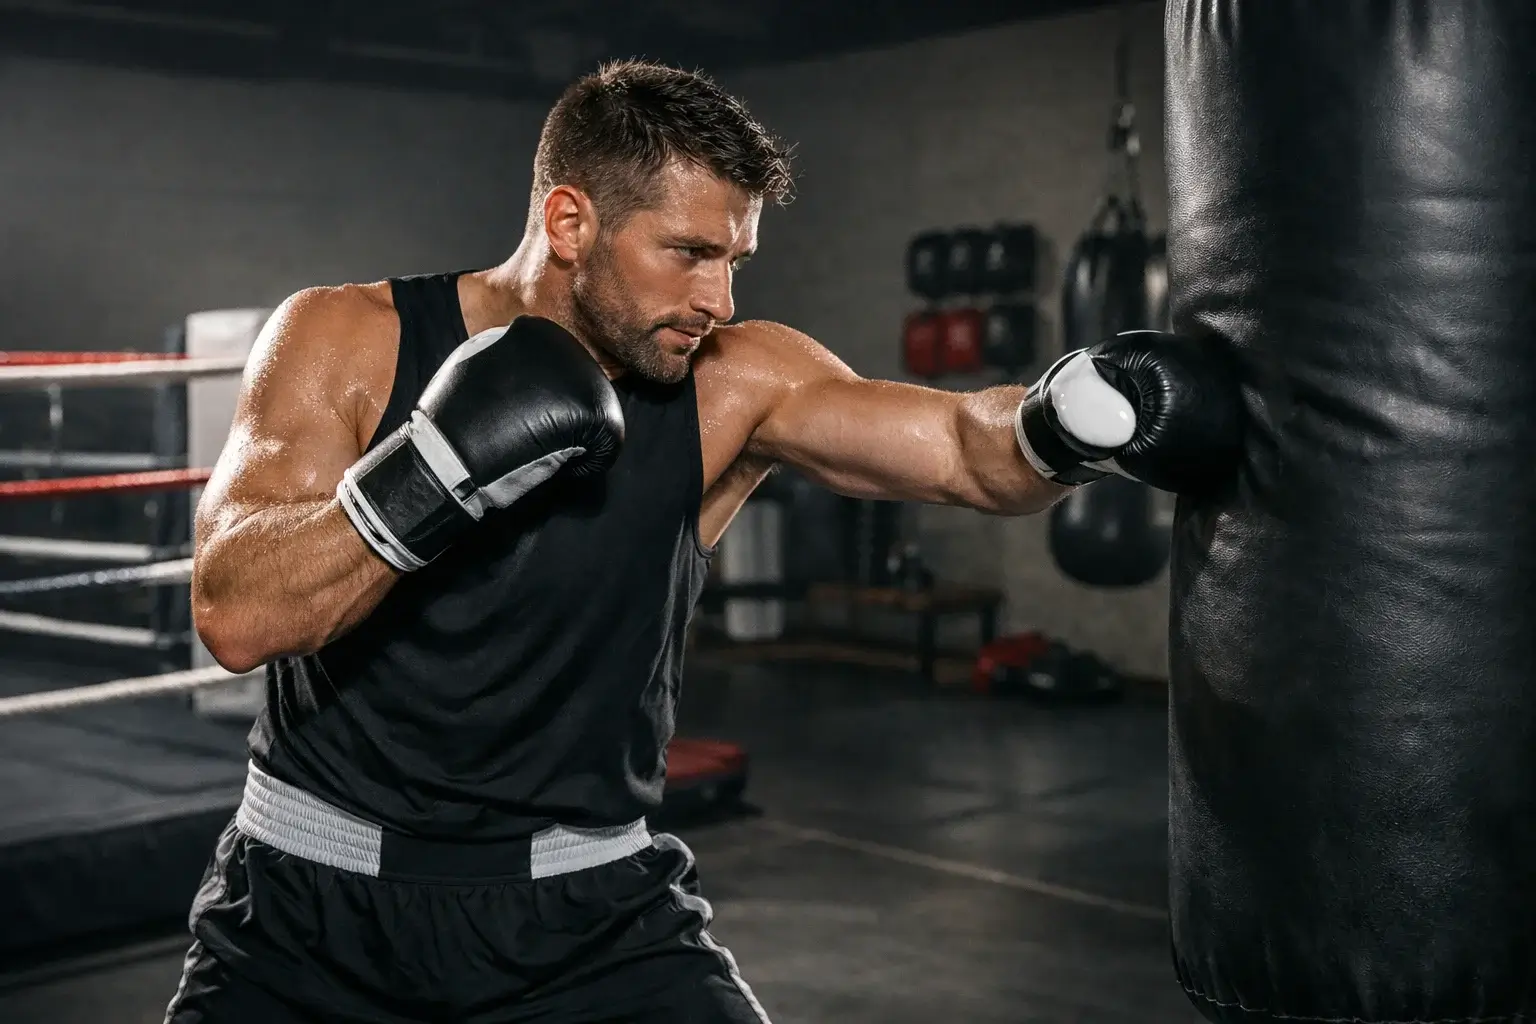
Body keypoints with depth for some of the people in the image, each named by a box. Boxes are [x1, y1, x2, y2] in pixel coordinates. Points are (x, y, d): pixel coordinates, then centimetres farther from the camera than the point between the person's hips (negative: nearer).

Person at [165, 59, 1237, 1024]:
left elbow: (974, 448, -10)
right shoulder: (347, 341, -11)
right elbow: (237, 618, -20)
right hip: (318, 904, 0)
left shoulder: (736, 385, -9)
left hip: (587, 910, 1)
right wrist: (434, 469, -33)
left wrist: (1070, 418, -32)